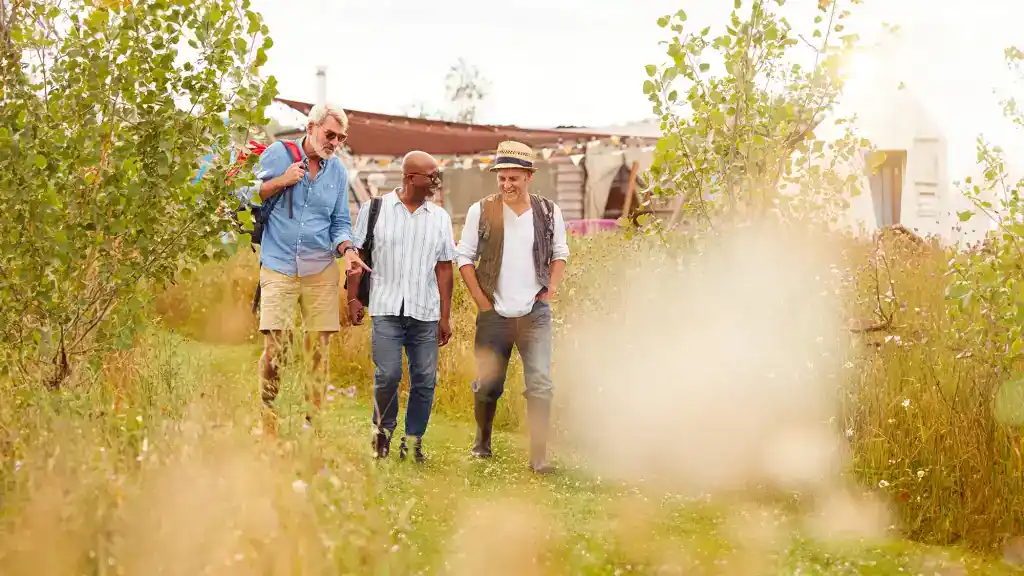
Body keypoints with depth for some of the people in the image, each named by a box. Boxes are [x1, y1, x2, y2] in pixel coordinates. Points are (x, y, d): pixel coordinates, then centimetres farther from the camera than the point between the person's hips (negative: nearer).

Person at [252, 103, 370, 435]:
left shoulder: (338, 172, 11)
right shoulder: (277, 154, 1)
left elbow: (340, 223, 13)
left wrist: (348, 250, -7)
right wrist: (282, 181, -10)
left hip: (321, 270, 3)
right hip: (278, 267, -3)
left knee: (319, 349, 2)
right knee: (273, 347, -11)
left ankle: (312, 425, 11)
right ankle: (268, 426, -4)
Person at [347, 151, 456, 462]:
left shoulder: (440, 218, 10)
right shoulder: (375, 209, 3)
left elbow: (444, 268, 10)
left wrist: (446, 316, 7)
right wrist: (353, 298, -2)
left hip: (426, 312, 3)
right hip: (387, 308, -3)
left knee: (424, 379, 1)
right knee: (387, 374, -8)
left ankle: (413, 441, 14)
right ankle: (383, 429, 16)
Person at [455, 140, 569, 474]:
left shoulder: (548, 212, 3)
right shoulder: (481, 212, -2)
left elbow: (560, 254, 14)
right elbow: (465, 258, 3)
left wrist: (550, 290, 1)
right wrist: (482, 302, -3)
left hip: (535, 315, 0)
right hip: (494, 316, 0)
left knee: (540, 386, -8)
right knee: (488, 386, 9)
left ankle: (539, 456, -3)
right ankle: (482, 442, 31)